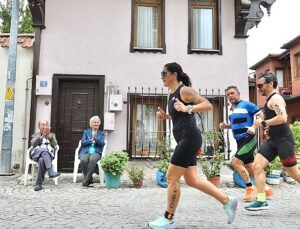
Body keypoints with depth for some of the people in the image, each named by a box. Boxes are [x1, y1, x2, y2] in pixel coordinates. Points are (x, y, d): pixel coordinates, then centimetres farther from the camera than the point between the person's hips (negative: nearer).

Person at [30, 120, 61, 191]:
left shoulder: (52, 135, 27)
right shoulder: (36, 134, 25)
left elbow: (55, 144, 8)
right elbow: (33, 144, 4)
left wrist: (50, 136, -5)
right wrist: (42, 136, -10)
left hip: (48, 155, 0)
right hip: (37, 153, 0)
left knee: (42, 160, -36)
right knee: (44, 150, -37)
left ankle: (38, 184, -35)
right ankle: (51, 171, -53)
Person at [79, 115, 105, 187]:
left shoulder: (101, 133, 17)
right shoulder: (86, 132, 17)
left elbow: (102, 143, 0)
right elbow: (83, 142, 2)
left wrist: (96, 139, -16)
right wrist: (91, 140, -13)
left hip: (96, 152, -1)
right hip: (85, 152, 1)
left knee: (92, 160, -36)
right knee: (83, 160, -34)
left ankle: (86, 180, -30)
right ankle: (90, 179, -17)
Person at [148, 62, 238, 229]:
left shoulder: (184, 90, -9)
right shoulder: (172, 94, 17)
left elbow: (208, 105, -14)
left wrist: (188, 108, -26)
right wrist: (165, 116, 13)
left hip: (189, 138, -10)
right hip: (184, 140, 10)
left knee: (172, 177, -5)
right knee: (192, 180, 11)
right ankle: (227, 201, 20)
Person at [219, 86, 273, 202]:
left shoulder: (246, 104, -10)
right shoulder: (232, 109, 13)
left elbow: (261, 115, -13)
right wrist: (225, 126, 9)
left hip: (248, 139, -9)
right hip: (240, 141, 9)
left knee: (235, 163, -15)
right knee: (248, 167, 12)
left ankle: (250, 187, 0)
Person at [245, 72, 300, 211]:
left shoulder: (276, 98, -13)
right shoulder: (269, 100, 16)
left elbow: (283, 118, -29)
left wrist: (263, 123, -20)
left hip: (283, 140, -9)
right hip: (272, 140, 9)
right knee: (257, 166, -2)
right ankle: (261, 201, 1)